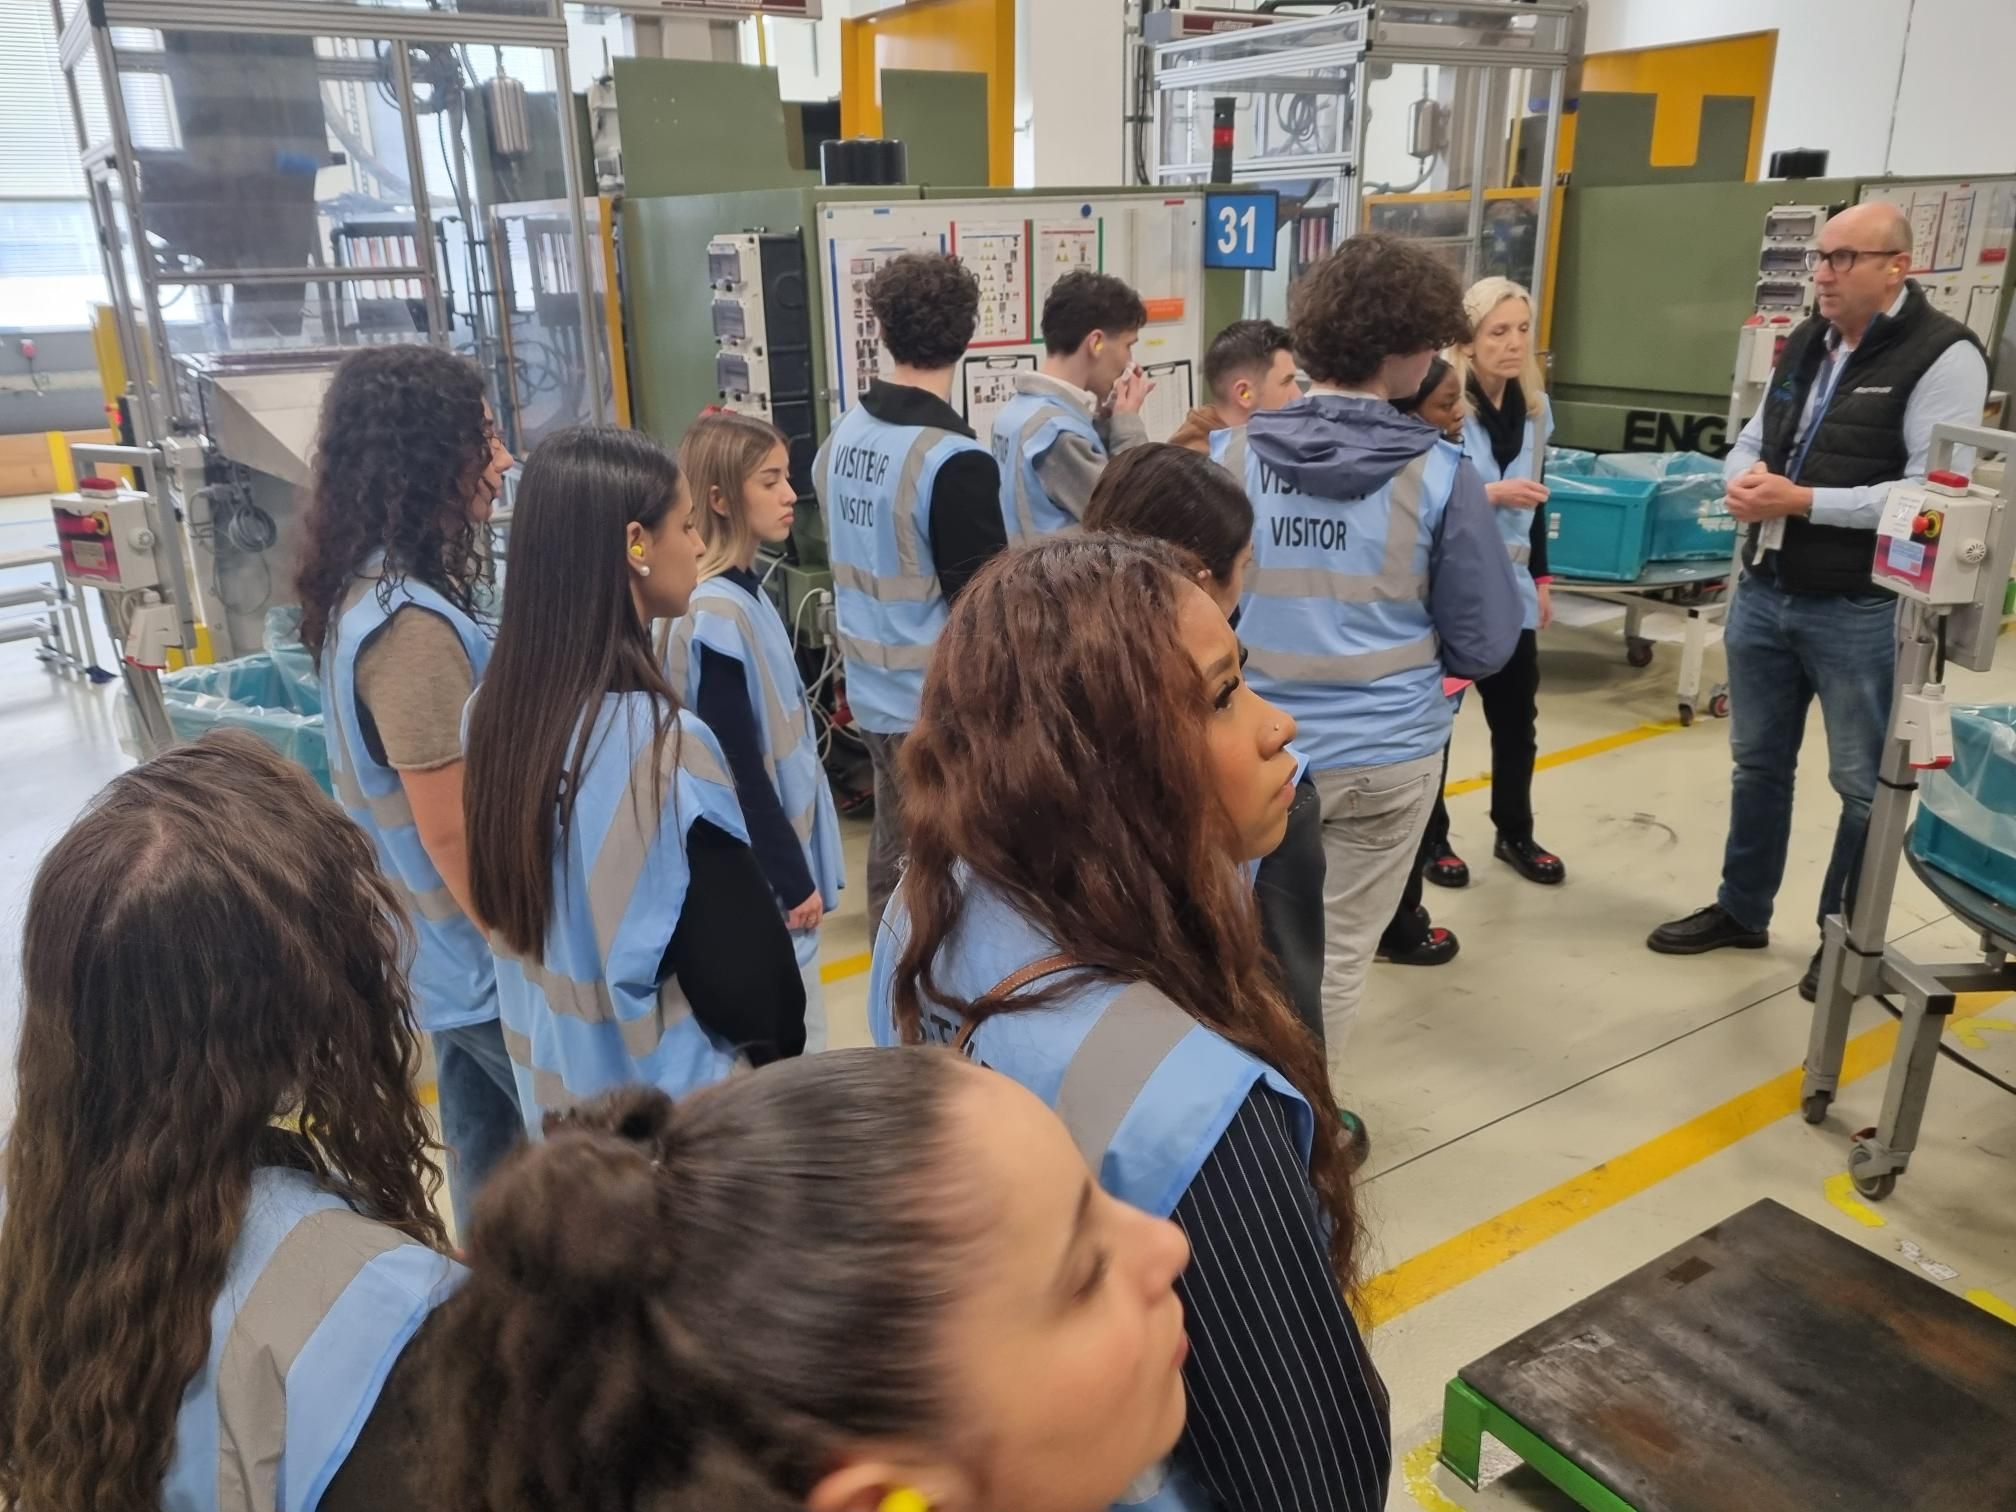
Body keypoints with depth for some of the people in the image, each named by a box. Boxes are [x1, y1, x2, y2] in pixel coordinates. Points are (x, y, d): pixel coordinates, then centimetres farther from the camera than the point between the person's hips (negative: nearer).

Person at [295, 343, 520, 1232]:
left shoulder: (365, 594, 3)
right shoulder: (411, 624, -27)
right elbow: (454, 834, -25)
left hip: (444, 952, 9)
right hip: (490, 959, -9)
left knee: (488, 1153, 23)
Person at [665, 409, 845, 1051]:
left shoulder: (745, 592, 6)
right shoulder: (715, 615, -22)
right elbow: (738, 768, -21)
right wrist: (792, 879, -15)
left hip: (785, 853, 9)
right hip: (762, 876, -9)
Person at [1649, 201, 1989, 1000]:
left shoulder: (1943, 356, -13)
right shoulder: (1805, 342, 11)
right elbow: (1752, 440, 16)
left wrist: (1801, 501, -23)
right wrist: (1744, 480, -8)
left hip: (1863, 613, -7)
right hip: (1763, 593, 7)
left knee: (1864, 783, 9)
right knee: (1758, 761, 18)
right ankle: (1741, 911, 33)